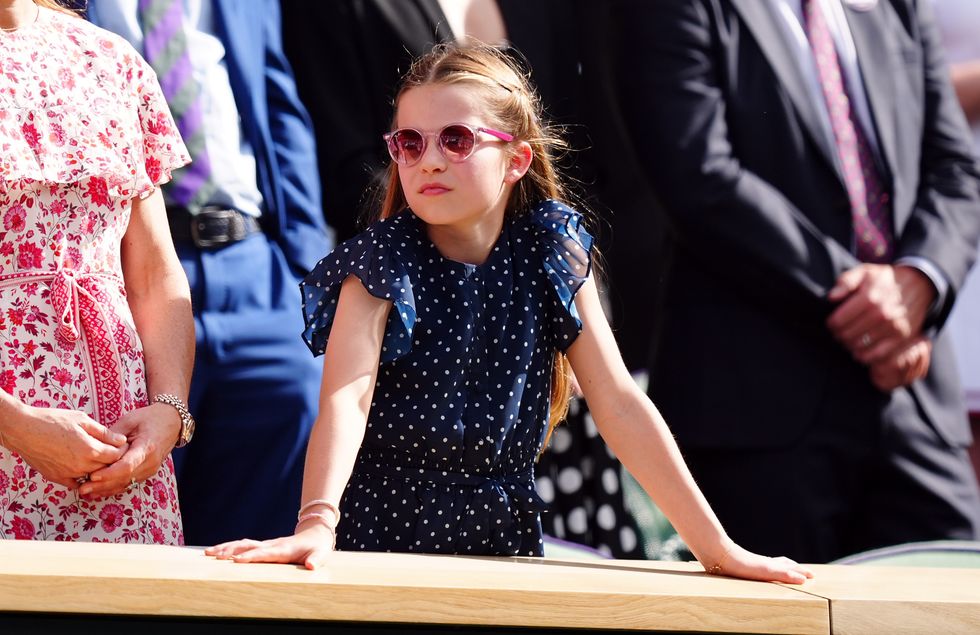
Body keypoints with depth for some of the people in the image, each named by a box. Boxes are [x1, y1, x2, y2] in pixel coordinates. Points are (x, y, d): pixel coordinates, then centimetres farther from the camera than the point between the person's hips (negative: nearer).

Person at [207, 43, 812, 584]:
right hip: (382, 530, -2)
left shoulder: (548, 251, -1)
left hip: (501, 532, 2)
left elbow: (619, 402, -3)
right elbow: (347, 396, -23)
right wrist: (317, 522, -41)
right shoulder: (383, 260, -8)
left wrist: (718, 548, -9)